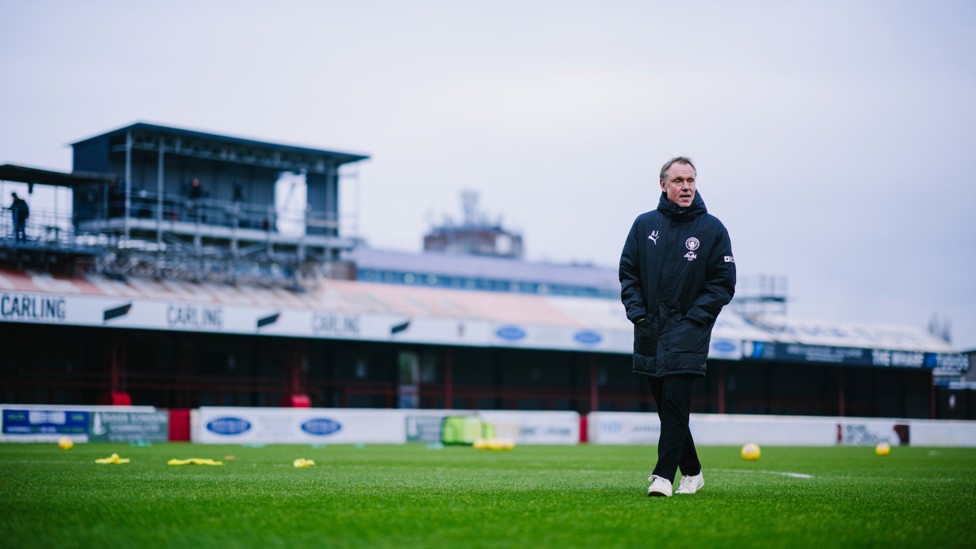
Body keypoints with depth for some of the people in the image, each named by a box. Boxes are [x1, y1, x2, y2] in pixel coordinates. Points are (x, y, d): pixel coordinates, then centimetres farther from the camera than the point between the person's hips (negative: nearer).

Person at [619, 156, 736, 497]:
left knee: (675, 404, -13)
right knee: (666, 407, 10)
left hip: (688, 333, -4)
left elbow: (723, 283, -1)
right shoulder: (644, 225, 7)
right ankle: (691, 472, 23)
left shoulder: (712, 229, -1)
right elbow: (628, 273, 11)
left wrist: (693, 317, -9)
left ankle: (664, 475, -12)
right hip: (649, 332, 4)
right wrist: (637, 312, -1)